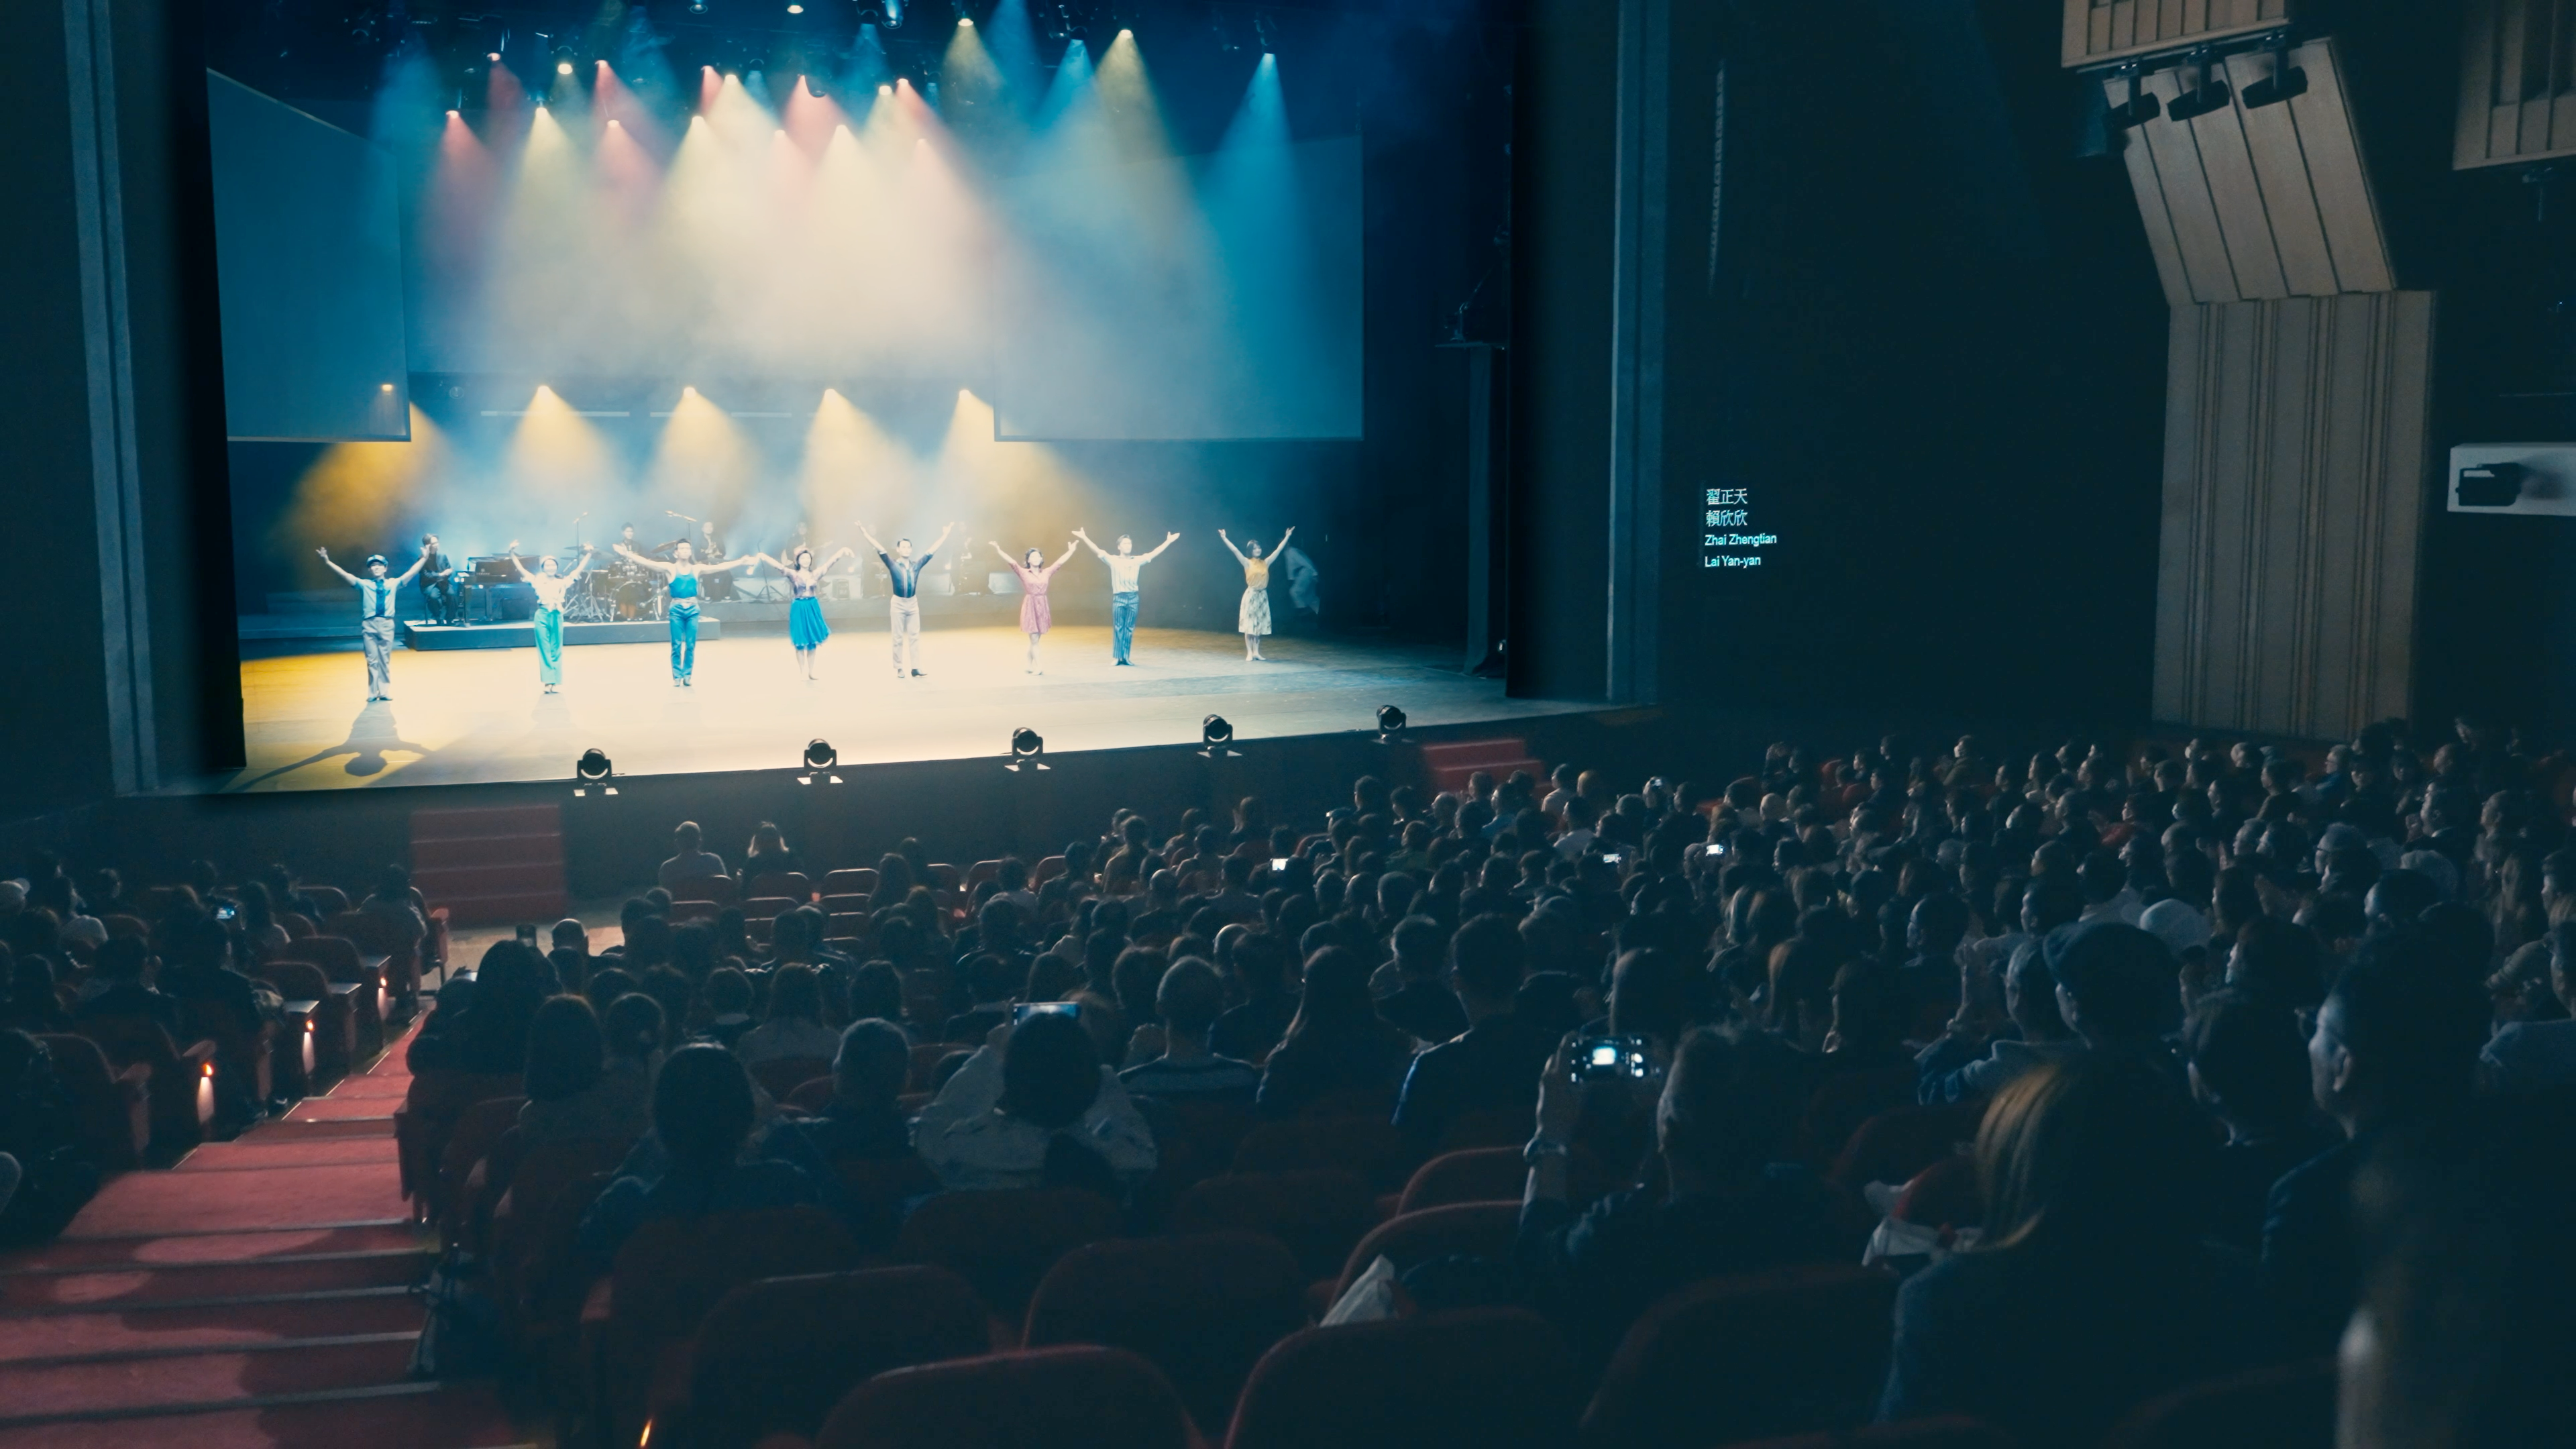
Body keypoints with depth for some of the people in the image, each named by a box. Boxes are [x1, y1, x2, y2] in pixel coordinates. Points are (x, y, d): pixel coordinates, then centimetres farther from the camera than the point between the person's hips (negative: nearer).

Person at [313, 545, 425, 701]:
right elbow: (344, 574, 2)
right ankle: (373, 693, 8)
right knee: (372, 660, 1)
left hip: (387, 624, 1)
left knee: (385, 660, 6)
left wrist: (424, 558, 1)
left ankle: (385, 692, 12)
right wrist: (327, 562, -6)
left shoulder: (393, 584, 11)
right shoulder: (364, 584, 8)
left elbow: (411, 573, 7)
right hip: (369, 625, -1)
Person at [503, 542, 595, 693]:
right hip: (542, 616, -1)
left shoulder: (563, 581, 5)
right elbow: (521, 569, -2)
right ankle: (547, 682, 1)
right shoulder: (537, 581, 2)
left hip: (557, 616, 1)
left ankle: (554, 683, 10)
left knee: (556, 650, 6)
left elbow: (578, 570, 4)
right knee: (545, 649, 0)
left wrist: (588, 554, -4)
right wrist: (512, 554, -12)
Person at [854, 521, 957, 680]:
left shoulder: (916, 565, 4)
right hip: (898, 603, -3)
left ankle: (916, 668, 2)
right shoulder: (893, 564, -4)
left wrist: (944, 535, 7)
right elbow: (880, 549, -9)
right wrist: (865, 534, -15)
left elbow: (931, 551, 7)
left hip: (913, 603, 3)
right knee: (898, 638, 3)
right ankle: (899, 668, 7)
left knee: (915, 637, 2)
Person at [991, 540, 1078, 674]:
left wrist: (1071, 551, 14)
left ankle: (1029, 665, 20)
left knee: (1035, 639, 10)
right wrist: (999, 551, -24)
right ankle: (1037, 667, 0)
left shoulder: (1047, 572, 7)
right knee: (1034, 639, -4)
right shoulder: (1024, 573, -4)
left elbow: (1060, 562, 12)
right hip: (1030, 607, -4)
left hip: (1042, 607, 4)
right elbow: (1012, 562, -14)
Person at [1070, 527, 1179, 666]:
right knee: (1118, 628, -1)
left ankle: (1126, 657, 9)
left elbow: (1154, 553, 10)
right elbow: (1097, 550, -5)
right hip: (1119, 597, -2)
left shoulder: (1137, 560, 9)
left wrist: (1168, 541, 8)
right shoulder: (1113, 560, 2)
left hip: (1133, 597, 2)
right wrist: (1084, 538, -15)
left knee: (1130, 628, 4)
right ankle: (1116, 657, 3)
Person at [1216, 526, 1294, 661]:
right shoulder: (1247, 563, -4)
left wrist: (1287, 536, 12)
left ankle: (1256, 652, 13)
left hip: (1263, 595, 4)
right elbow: (1235, 550, -12)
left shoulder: (1266, 563, 6)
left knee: (1259, 624, 7)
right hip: (1251, 595, -4)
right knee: (1249, 625, -3)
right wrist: (1224, 538, -19)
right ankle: (1249, 653, 0)